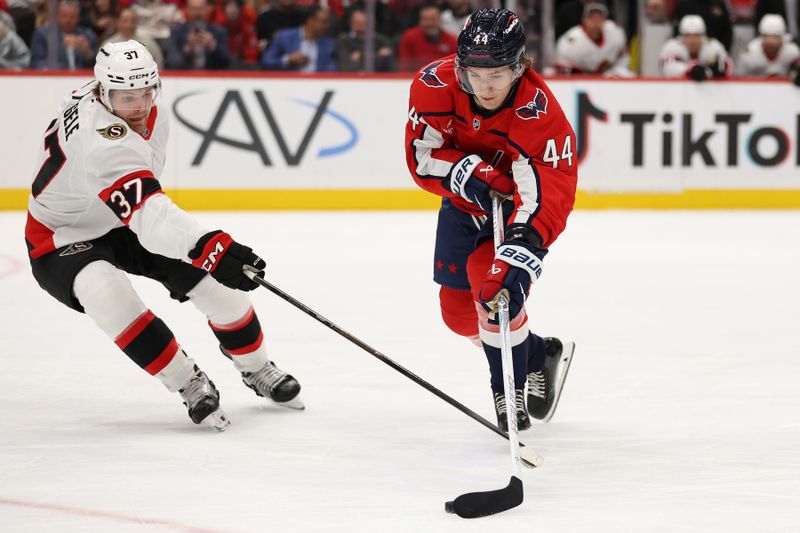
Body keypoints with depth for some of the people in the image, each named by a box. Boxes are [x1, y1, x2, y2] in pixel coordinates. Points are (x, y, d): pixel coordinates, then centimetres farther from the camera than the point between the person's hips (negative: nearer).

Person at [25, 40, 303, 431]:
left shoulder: (152, 116, -9)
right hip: (62, 238, -7)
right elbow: (144, 210, -51)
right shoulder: (101, 138, -37)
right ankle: (190, 386, -23)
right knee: (104, 290, -37)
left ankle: (256, 370, 18)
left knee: (215, 277, -7)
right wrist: (204, 246, -63)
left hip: (122, 224, 7)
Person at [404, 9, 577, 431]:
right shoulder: (435, 84, -26)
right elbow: (422, 156, -19)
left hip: (519, 205, -5)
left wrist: (520, 251, -58)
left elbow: (546, 195, -45)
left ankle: (509, 394, -8)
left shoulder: (538, 113, -37)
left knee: (494, 288, -27)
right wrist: (465, 174, -37)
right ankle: (539, 356, 35)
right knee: (459, 311, 9)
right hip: (464, 204, 5)